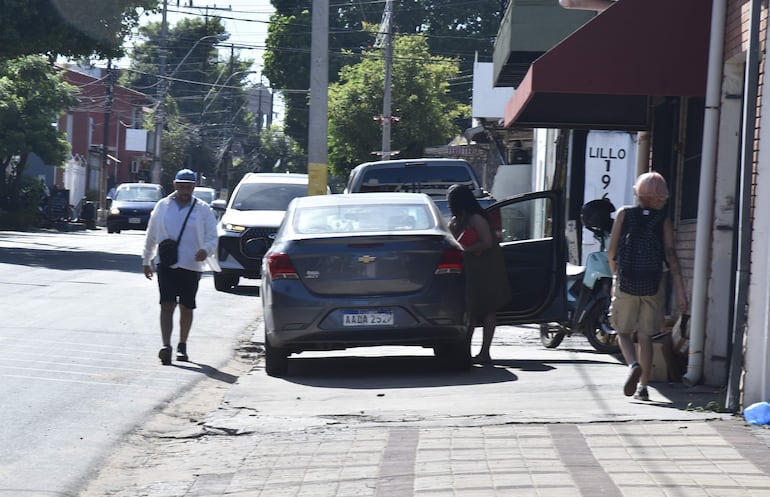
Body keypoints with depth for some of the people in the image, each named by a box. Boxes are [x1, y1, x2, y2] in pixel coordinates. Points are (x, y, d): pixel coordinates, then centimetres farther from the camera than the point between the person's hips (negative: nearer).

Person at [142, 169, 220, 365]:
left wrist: (206, 250, -21)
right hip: (166, 264, 0)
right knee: (167, 305, -12)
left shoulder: (203, 210, 2)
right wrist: (146, 260, 17)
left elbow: (212, 237, 0)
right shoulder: (162, 207, 6)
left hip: (191, 266, 0)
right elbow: (151, 236, 15)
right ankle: (166, 346, -19)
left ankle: (182, 346, 24)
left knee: (186, 308, 9)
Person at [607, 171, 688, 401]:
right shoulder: (663, 220, 2)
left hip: (626, 282, -1)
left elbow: (611, 250, 1)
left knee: (624, 332, 10)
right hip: (653, 284, 1)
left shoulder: (624, 214, 2)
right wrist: (680, 292, -4)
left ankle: (633, 365, -19)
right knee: (645, 336, 9)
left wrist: (615, 274, 19)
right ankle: (642, 386, 7)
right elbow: (670, 254, -5)